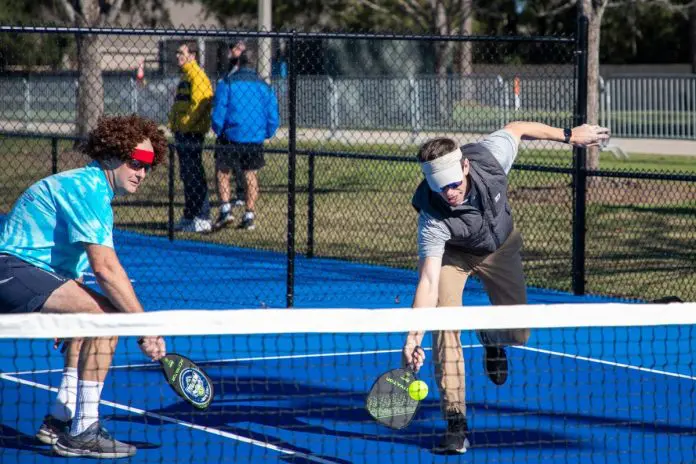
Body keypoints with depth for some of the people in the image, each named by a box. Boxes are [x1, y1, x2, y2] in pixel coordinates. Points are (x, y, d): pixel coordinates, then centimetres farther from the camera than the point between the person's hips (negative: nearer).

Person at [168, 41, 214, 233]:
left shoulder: (197, 75, -13)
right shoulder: (185, 75, 19)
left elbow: (199, 104, -22)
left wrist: (186, 124, -19)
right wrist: (175, 125, 18)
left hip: (192, 133, -11)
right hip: (182, 134, 11)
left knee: (194, 177, -9)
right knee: (187, 176, 14)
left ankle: (203, 219, -8)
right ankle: (189, 216, 21)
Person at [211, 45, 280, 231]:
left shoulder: (227, 83, -5)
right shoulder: (265, 87, 5)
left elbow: (218, 112, -9)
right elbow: (273, 117, 4)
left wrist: (219, 131, 6)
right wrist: (266, 134, 18)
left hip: (231, 137, -3)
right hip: (255, 139, 3)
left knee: (222, 173, 11)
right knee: (251, 177, 11)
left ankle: (225, 209, -2)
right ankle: (250, 216, 10)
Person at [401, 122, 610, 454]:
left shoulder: (488, 156, -36)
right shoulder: (433, 218, -41)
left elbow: (516, 128, -13)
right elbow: (428, 281, -46)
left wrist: (568, 135, -1)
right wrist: (414, 335, -58)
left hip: (501, 246, 3)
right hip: (451, 253, -3)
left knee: (518, 334, 2)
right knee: (445, 322, -25)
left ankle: (491, 338, 43)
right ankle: (455, 423, -17)